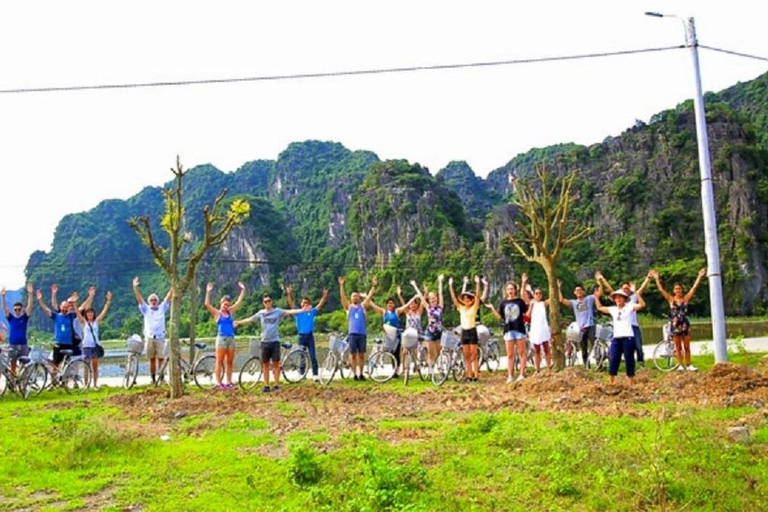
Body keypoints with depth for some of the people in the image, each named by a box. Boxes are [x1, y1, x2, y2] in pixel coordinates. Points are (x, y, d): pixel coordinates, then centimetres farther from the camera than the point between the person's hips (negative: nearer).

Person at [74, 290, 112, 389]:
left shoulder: (96, 321, 6)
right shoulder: (83, 322, 3)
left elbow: (104, 311, -1)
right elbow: (77, 312, -9)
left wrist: (108, 300, -9)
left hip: (96, 346, 2)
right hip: (87, 346, -2)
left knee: (95, 367, 6)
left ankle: (95, 385, 12)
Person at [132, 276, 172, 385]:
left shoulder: (162, 308, 10)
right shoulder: (146, 310, 10)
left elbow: (168, 298, 2)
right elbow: (139, 299, 2)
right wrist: (135, 288, -10)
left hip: (160, 337, -1)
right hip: (149, 338, 1)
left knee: (161, 359, -4)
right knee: (152, 359, 4)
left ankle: (161, 378, -1)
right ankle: (153, 379, 9)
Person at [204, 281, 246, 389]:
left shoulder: (231, 312, 13)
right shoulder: (217, 313, 0)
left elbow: (239, 301, 16)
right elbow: (207, 305, -13)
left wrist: (243, 290, 13)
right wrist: (208, 292, -20)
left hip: (231, 339, 5)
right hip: (221, 338, -5)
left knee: (230, 362, 7)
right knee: (219, 362, -3)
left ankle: (229, 382, 13)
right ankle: (219, 383, -2)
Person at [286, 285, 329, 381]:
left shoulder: (312, 312, 5)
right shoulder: (298, 312, 4)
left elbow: (321, 304, -2)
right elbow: (291, 304, -7)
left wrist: (325, 296, -17)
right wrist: (289, 294, -22)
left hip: (310, 335, 0)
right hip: (301, 336, 0)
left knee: (313, 356, -3)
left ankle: (315, 374, -1)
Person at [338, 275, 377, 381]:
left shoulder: (363, 306, 12)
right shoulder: (348, 307, 8)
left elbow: (369, 296, 2)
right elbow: (343, 297, -4)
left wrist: (373, 286, -8)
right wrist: (341, 285, -15)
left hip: (362, 333, 1)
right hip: (352, 333, -1)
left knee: (361, 354, 5)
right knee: (353, 354, 0)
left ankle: (361, 374, 13)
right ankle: (355, 374, 4)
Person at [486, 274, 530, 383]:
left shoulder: (520, 301, 1)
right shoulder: (503, 302, 6)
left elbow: (527, 312, -5)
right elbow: (499, 317, 6)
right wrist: (492, 308, -4)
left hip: (519, 329, -2)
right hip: (508, 330, 2)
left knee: (522, 352, 2)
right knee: (510, 354, 6)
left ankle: (522, 374, 8)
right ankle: (510, 376, 10)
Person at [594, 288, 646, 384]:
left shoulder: (629, 307, -1)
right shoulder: (613, 309, 14)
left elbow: (642, 304, -15)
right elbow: (599, 308, 25)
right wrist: (597, 296, 18)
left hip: (628, 337, -4)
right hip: (616, 338, 4)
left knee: (629, 360, 2)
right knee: (613, 360, 1)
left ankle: (631, 383, 9)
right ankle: (612, 382, 7)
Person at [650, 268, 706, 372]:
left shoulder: (686, 298, 2)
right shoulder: (671, 299, 1)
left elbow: (694, 288, -2)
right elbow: (661, 290, -3)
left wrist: (700, 277, -7)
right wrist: (657, 278, -6)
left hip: (685, 324, 1)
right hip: (675, 325, -1)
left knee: (687, 347, 6)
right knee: (678, 347, 5)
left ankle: (688, 365, 12)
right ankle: (680, 365, 11)